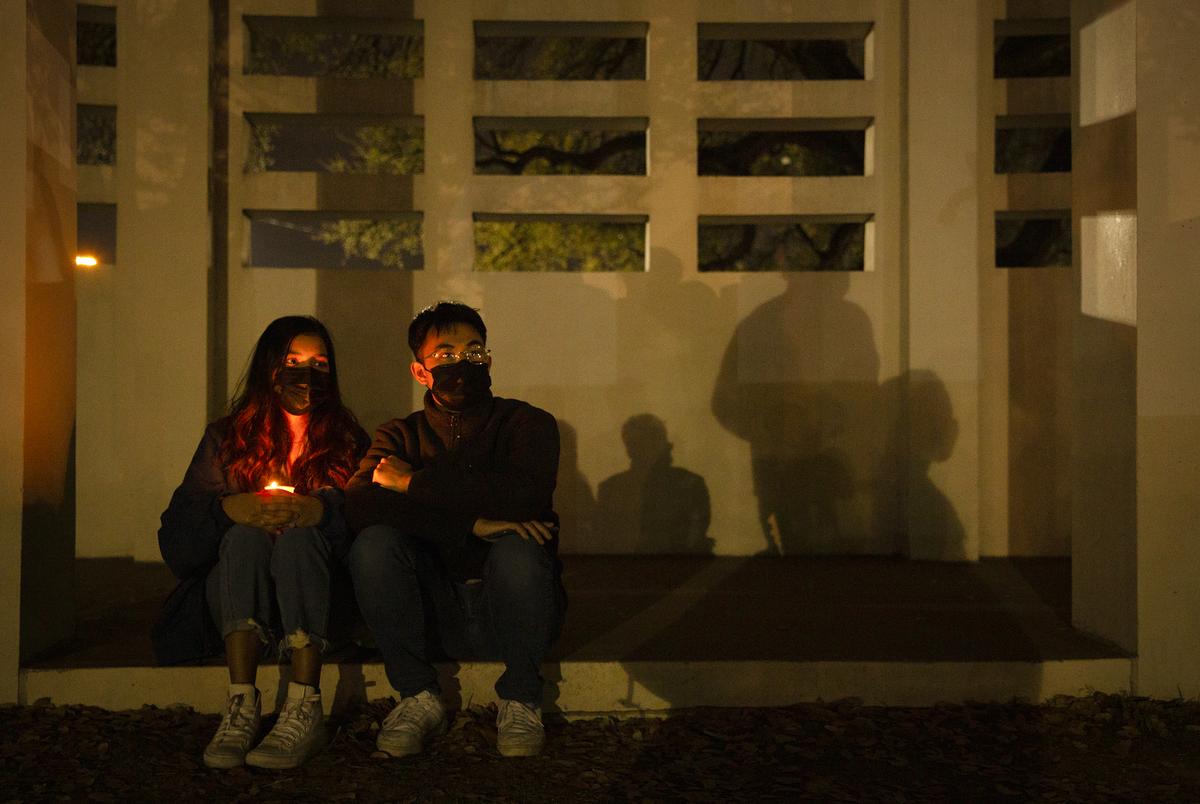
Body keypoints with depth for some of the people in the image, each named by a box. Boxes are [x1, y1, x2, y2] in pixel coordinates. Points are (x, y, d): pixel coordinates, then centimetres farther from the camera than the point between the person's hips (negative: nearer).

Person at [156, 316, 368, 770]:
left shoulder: (347, 439, 13)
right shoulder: (229, 437, 13)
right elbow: (177, 534, 0)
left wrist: (320, 509, -25)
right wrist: (229, 507, -20)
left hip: (316, 592, -1)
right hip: (235, 596, 1)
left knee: (299, 536, -31)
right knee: (245, 535, -30)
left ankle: (304, 710, -43)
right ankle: (241, 705, -42)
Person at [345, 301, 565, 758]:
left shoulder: (528, 424, 1)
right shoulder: (401, 436, 7)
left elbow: (526, 492, -23)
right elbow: (359, 505, -15)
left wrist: (414, 483, -15)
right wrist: (471, 523, -24)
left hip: (505, 613, -1)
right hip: (434, 614, 2)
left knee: (519, 551, -33)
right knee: (374, 543, -24)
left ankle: (520, 701, -9)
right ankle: (418, 697, -8)